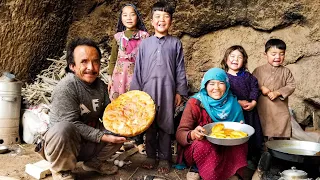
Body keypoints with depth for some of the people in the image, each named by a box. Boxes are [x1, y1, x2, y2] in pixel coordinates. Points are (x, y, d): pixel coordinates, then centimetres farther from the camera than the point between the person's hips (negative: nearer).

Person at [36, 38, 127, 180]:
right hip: (63, 143, -7)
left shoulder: (101, 86, 1)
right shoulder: (65, 88, -21)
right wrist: (102, 137, -28)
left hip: (89, 143, 7)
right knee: (63, 128, -37)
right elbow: (72, 124, -25)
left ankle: (94, 162, 19)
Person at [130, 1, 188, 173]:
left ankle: (164, 158, 17)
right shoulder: (144, 43, 5)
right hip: (148, 90, 1)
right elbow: (138, 69, 6)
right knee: (149, 125, 9)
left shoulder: (175, 43, 3)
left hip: (168, 90, -1)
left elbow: (180, 69, 4)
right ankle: (151, 155, 23)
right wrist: (136, 92, 4)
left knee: (166, 125, 6)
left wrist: (180, 91, 1)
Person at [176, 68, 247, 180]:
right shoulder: (195, 103, -13)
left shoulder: (232, 103, -3)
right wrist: (192, 135, -38)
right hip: (197, 149, -2)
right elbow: (180, 134, -16)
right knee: (204, 145, -33)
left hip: (225, 149, 3)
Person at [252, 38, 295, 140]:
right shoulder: (259, 70, 2)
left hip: (280, 109, 1)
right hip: (263, 108, 0)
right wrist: (261, 87, -13)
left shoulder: (286, 72, 3)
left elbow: (291, 86, -2)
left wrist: (277, 92, -15)